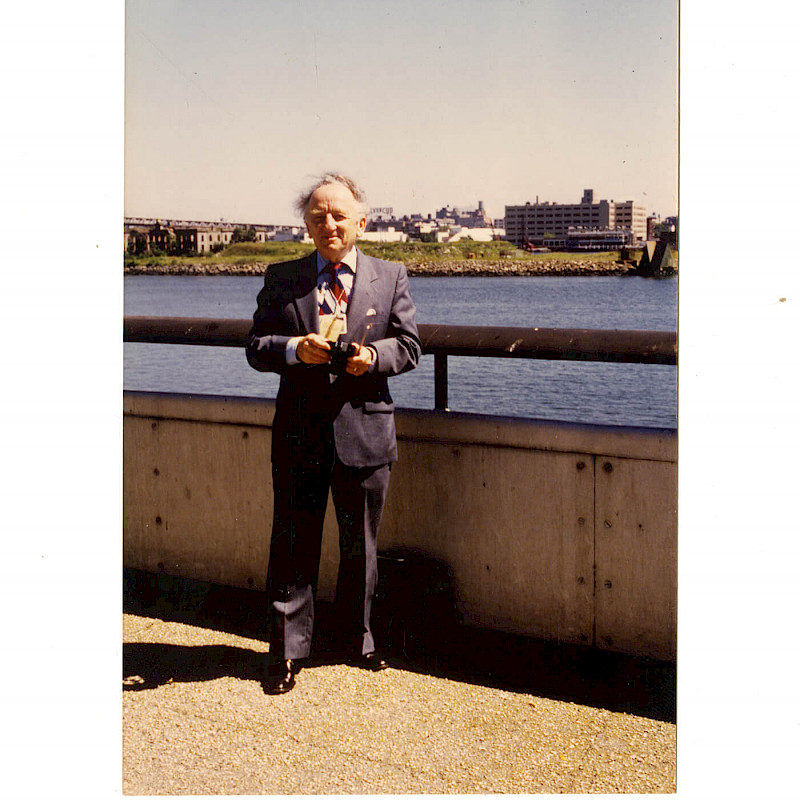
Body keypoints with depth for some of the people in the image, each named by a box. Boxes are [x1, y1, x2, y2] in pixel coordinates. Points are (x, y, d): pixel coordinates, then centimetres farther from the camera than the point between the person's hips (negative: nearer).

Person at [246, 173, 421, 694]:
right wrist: (296, 349, -19)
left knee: (361, 545, 12)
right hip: (300, 433, 0)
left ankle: (359, 639, 30)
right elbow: (257, 347, 2)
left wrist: (372, 356, -17)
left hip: (365, 430, 0)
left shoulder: (391, 278, 6)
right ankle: (288, 650, 15)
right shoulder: (281, 279, 6)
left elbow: (409, 347, 3)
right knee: (293, 544, 4)